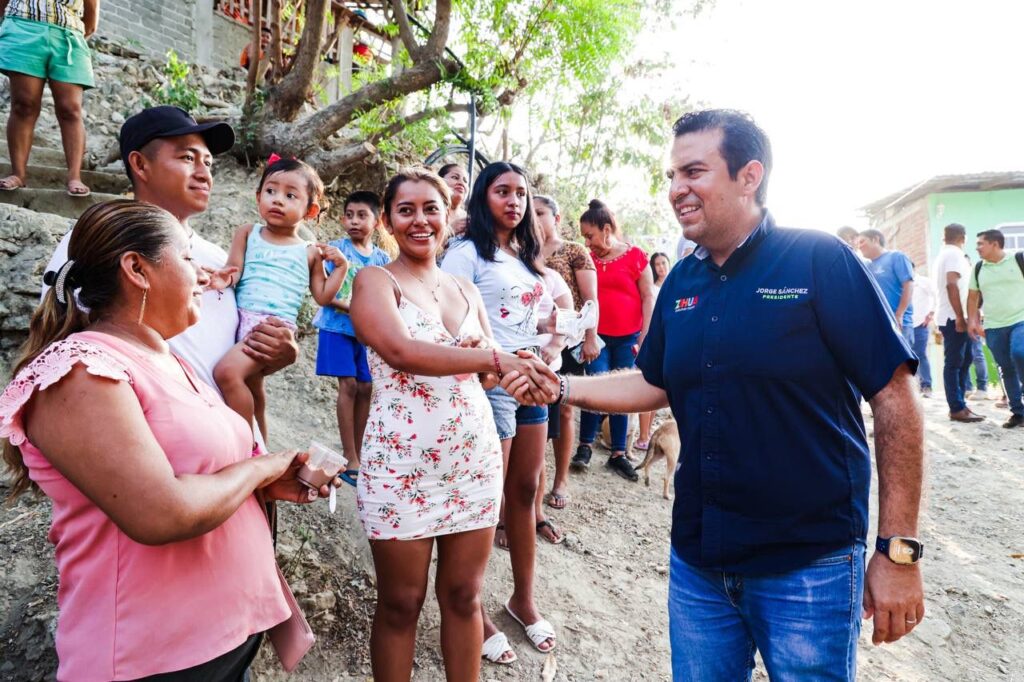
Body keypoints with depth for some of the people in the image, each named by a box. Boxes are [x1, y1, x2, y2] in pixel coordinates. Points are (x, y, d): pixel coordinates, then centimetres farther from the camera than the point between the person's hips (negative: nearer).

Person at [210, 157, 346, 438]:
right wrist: (225, 277, -20)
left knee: (227, 372, -27)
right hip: (240, 319, 4)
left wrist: (341, 266, 5)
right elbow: (234, 268, 2)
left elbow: (323, 296, 13)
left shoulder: (310, 252, 9)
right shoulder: (247, 233, 14)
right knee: (252, 393, 13)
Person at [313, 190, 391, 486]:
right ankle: (350, 459, -1)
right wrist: (348, 306, -22)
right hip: (338, 327, -3)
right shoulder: (336, 248, -3)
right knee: (348, 384, -8)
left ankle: (358, 455, 16)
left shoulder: (382, 258, 7)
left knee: (365, 388, 3)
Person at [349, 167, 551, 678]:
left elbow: (490, 370, 13)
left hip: (474, 457, 5)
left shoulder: (466, 291, 12)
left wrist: (517, 367, -10)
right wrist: (495, 358, -27)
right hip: (401, 463, -4)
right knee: (401, 603, 11)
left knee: (464, 595, 15)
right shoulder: (374, 281, -4)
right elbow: (401, 350, -23)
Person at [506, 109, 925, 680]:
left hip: (808, 566, -5)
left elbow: (895, 400, -11)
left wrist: (899, 549, -12)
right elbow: (655, 385, 12)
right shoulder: (681, 283, 4)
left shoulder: (821, 261, -12)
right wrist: (560, 386, 0)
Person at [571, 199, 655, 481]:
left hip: (627, 338, -1)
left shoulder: (635, 256, -2)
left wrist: (643, 339, -3)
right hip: (596, 336, 1)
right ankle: (585, 446, 10)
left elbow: (648, 298, 0)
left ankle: (618, 454, 17)